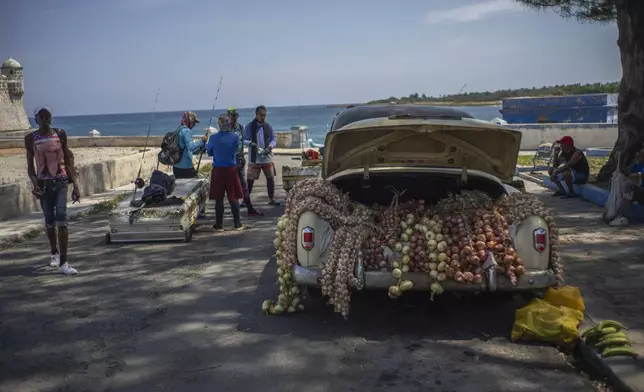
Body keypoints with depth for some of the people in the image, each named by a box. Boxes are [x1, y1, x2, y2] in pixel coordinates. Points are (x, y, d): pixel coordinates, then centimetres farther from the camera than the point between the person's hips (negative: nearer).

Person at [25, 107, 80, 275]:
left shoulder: (60, 134, 2)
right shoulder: (31, 138, 1)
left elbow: (68, 160, 5)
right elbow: (30, 165, 3)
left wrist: (75, 184, 2)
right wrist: (34, 184, -13)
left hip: (61, 181, -1)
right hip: (44, 183, 1)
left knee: (61, 218, -13)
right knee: (49, 220, 11)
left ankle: (63, 263, -16)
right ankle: (54, 253, 35)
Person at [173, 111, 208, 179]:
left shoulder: (179, 130, 16)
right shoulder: (186, 131, -12)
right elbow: (191, 147, -25)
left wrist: (200, 147, 19)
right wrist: (202, 140, -15)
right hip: (186, 166, -9)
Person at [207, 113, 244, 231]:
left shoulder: (213, 138, -7)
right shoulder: (235, 137, -6)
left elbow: (209, 152, 7)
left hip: (218, 170, -1)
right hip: (231, 169, 1)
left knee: (219, 199, 7)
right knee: (233, 197, 9)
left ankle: (219, 225, 11)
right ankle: (237, 224, 13)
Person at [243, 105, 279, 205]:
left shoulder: (268, 126, 7)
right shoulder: (249, 126, -1)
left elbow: (274, 140, 8)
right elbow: (243, 140, -2)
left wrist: (270, 147, -11)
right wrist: (251, 143, -22)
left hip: (267, 158, 3)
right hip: (254, 159, -3)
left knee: (271, 178, 4)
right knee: (250, 179, -1)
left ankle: (272, 199, 16)